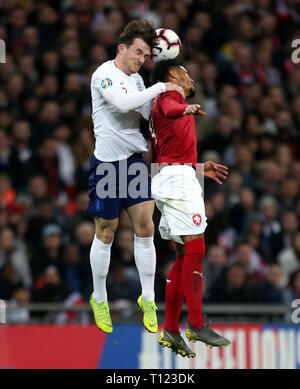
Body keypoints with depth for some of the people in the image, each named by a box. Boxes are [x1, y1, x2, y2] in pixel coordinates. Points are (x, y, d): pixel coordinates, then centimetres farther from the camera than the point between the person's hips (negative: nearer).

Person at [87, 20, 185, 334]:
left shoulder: (137, 80, 11)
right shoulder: (104, 74, -12)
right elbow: (123, 102, -28)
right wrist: (161, 87, -23)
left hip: (135, 159, 6)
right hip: (107, 162, -6)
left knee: (145, 227, -1)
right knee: (106, 232, 4)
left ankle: (148, 299, 7)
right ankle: (99, 300, 20)